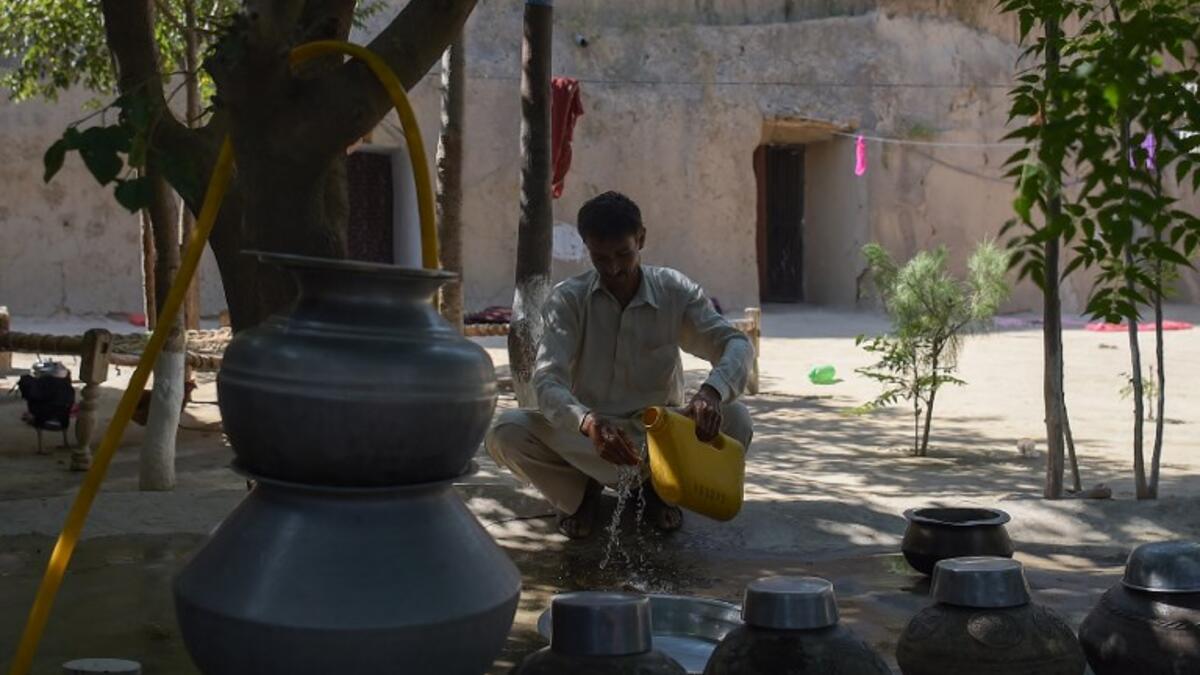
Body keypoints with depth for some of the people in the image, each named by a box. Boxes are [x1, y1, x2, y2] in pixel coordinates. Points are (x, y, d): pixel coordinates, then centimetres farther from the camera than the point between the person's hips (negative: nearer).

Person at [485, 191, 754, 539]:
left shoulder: (676, 292, -9)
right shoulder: (567, 299, -13)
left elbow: (737, 344, -20)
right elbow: (547, 381, -24)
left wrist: (712, 391, -44)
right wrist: (589, 423, -47)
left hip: (659, 433, 1)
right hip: (586, 439, -1)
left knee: (734, 420, -27)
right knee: (505, 432, -29)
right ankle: (581, 491, 0)